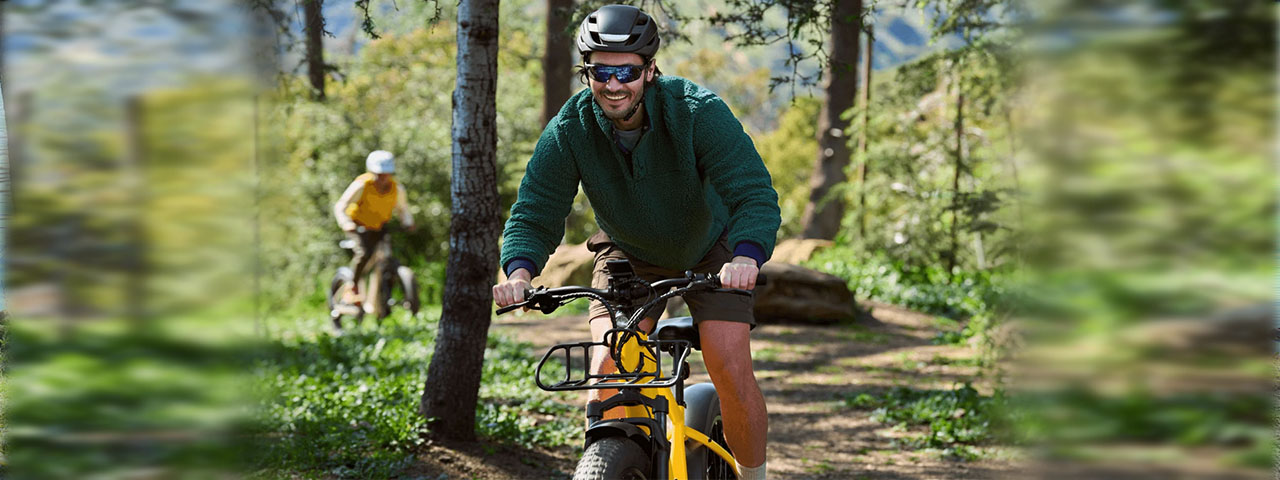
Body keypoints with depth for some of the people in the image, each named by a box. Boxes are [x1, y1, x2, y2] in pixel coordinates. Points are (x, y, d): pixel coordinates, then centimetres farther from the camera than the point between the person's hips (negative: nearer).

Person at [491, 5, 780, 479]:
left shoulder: (699, 112, -30)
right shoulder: (569, 130, -23)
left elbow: (755, 195, -35)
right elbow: (534, 215, -21)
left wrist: (745, 258, -55)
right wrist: (520, 271, -42)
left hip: (709, 250, -2)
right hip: (629, 255, 2)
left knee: (731, 370, -14)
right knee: (607, 367, -18)